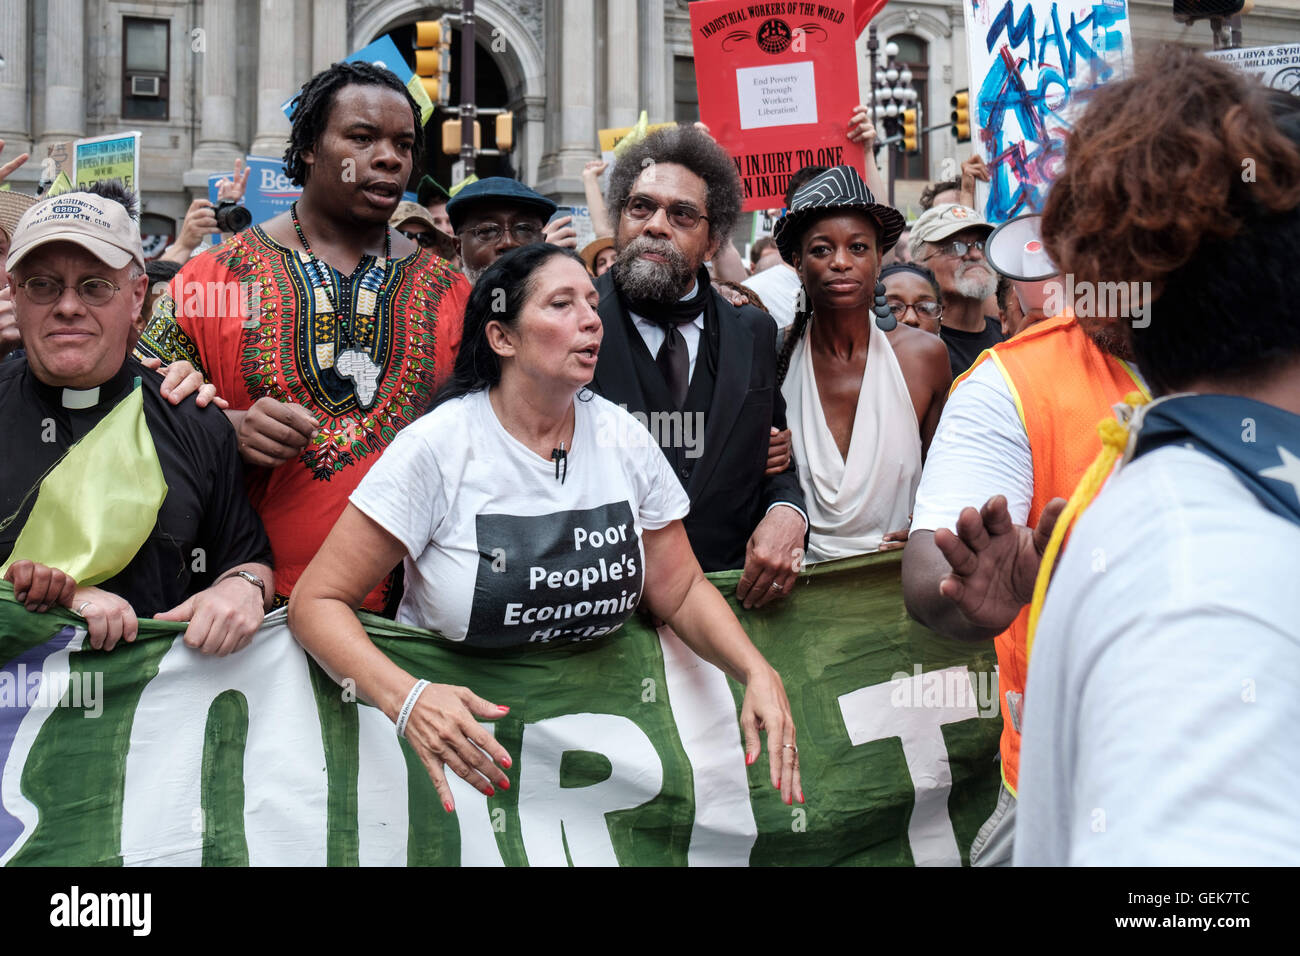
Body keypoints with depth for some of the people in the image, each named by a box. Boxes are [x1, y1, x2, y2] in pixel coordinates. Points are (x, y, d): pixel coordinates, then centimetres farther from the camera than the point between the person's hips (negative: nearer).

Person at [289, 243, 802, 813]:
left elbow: (682, 590, 6)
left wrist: (757, 671, -14)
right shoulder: (437, 446, -13)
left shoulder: (623, 439, 0)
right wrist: (405, 698, -31)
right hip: (460, 737, -4)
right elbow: (317, 601, -13)